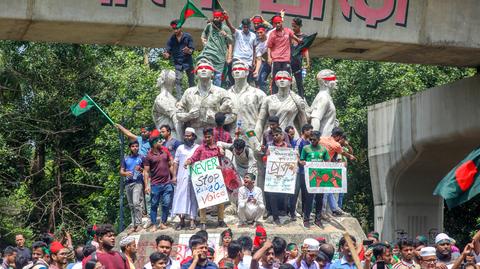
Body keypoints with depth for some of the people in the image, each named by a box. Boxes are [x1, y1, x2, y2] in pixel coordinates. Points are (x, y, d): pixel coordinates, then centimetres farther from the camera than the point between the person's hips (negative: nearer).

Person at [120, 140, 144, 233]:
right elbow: (121, 172, 14)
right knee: (131, 205, 6)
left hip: (138, 182, -4)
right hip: (128, 183, 4)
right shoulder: (125, 159, 16)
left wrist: (140, 169, -14)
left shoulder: (141, 158, 6)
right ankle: (133, 225, 10)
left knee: (136, 203, -18)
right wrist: (126, 173, -8)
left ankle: (138, 224, -17)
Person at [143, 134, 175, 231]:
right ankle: (154, 225, 10)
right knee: (154, 205, 3)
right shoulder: (149, 156, -5)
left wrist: (173, 177, 12)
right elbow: (146, 171, -5)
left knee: (166, 204, 3)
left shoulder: (165, 150, 7)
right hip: (155, 185, -3)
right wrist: (146, 185, -10)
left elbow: (171, 164, 15)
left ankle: (163, 223, 15)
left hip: (167, 183, 3)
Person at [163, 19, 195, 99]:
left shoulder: (187, 36, -6)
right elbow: (168, 50, -1)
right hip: (178, 63, 0)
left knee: (191, 80, 9)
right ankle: (179, 99, -6)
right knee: (178, 81, -8)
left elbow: (192, 49, -7)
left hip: (188, 62, 0)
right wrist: (166, 54, -25)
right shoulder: (171, 39, -1)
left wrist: (189, 51, -31)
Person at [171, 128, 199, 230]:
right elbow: (176, 163, 11)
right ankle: (182, 220, -1)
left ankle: (192, 221, 5)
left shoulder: (198, 148, 6)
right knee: (181, 197, -5)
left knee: (193, 198, 1)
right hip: (182, 177, 1)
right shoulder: (180, 148, 12)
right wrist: (174, 175, 2)